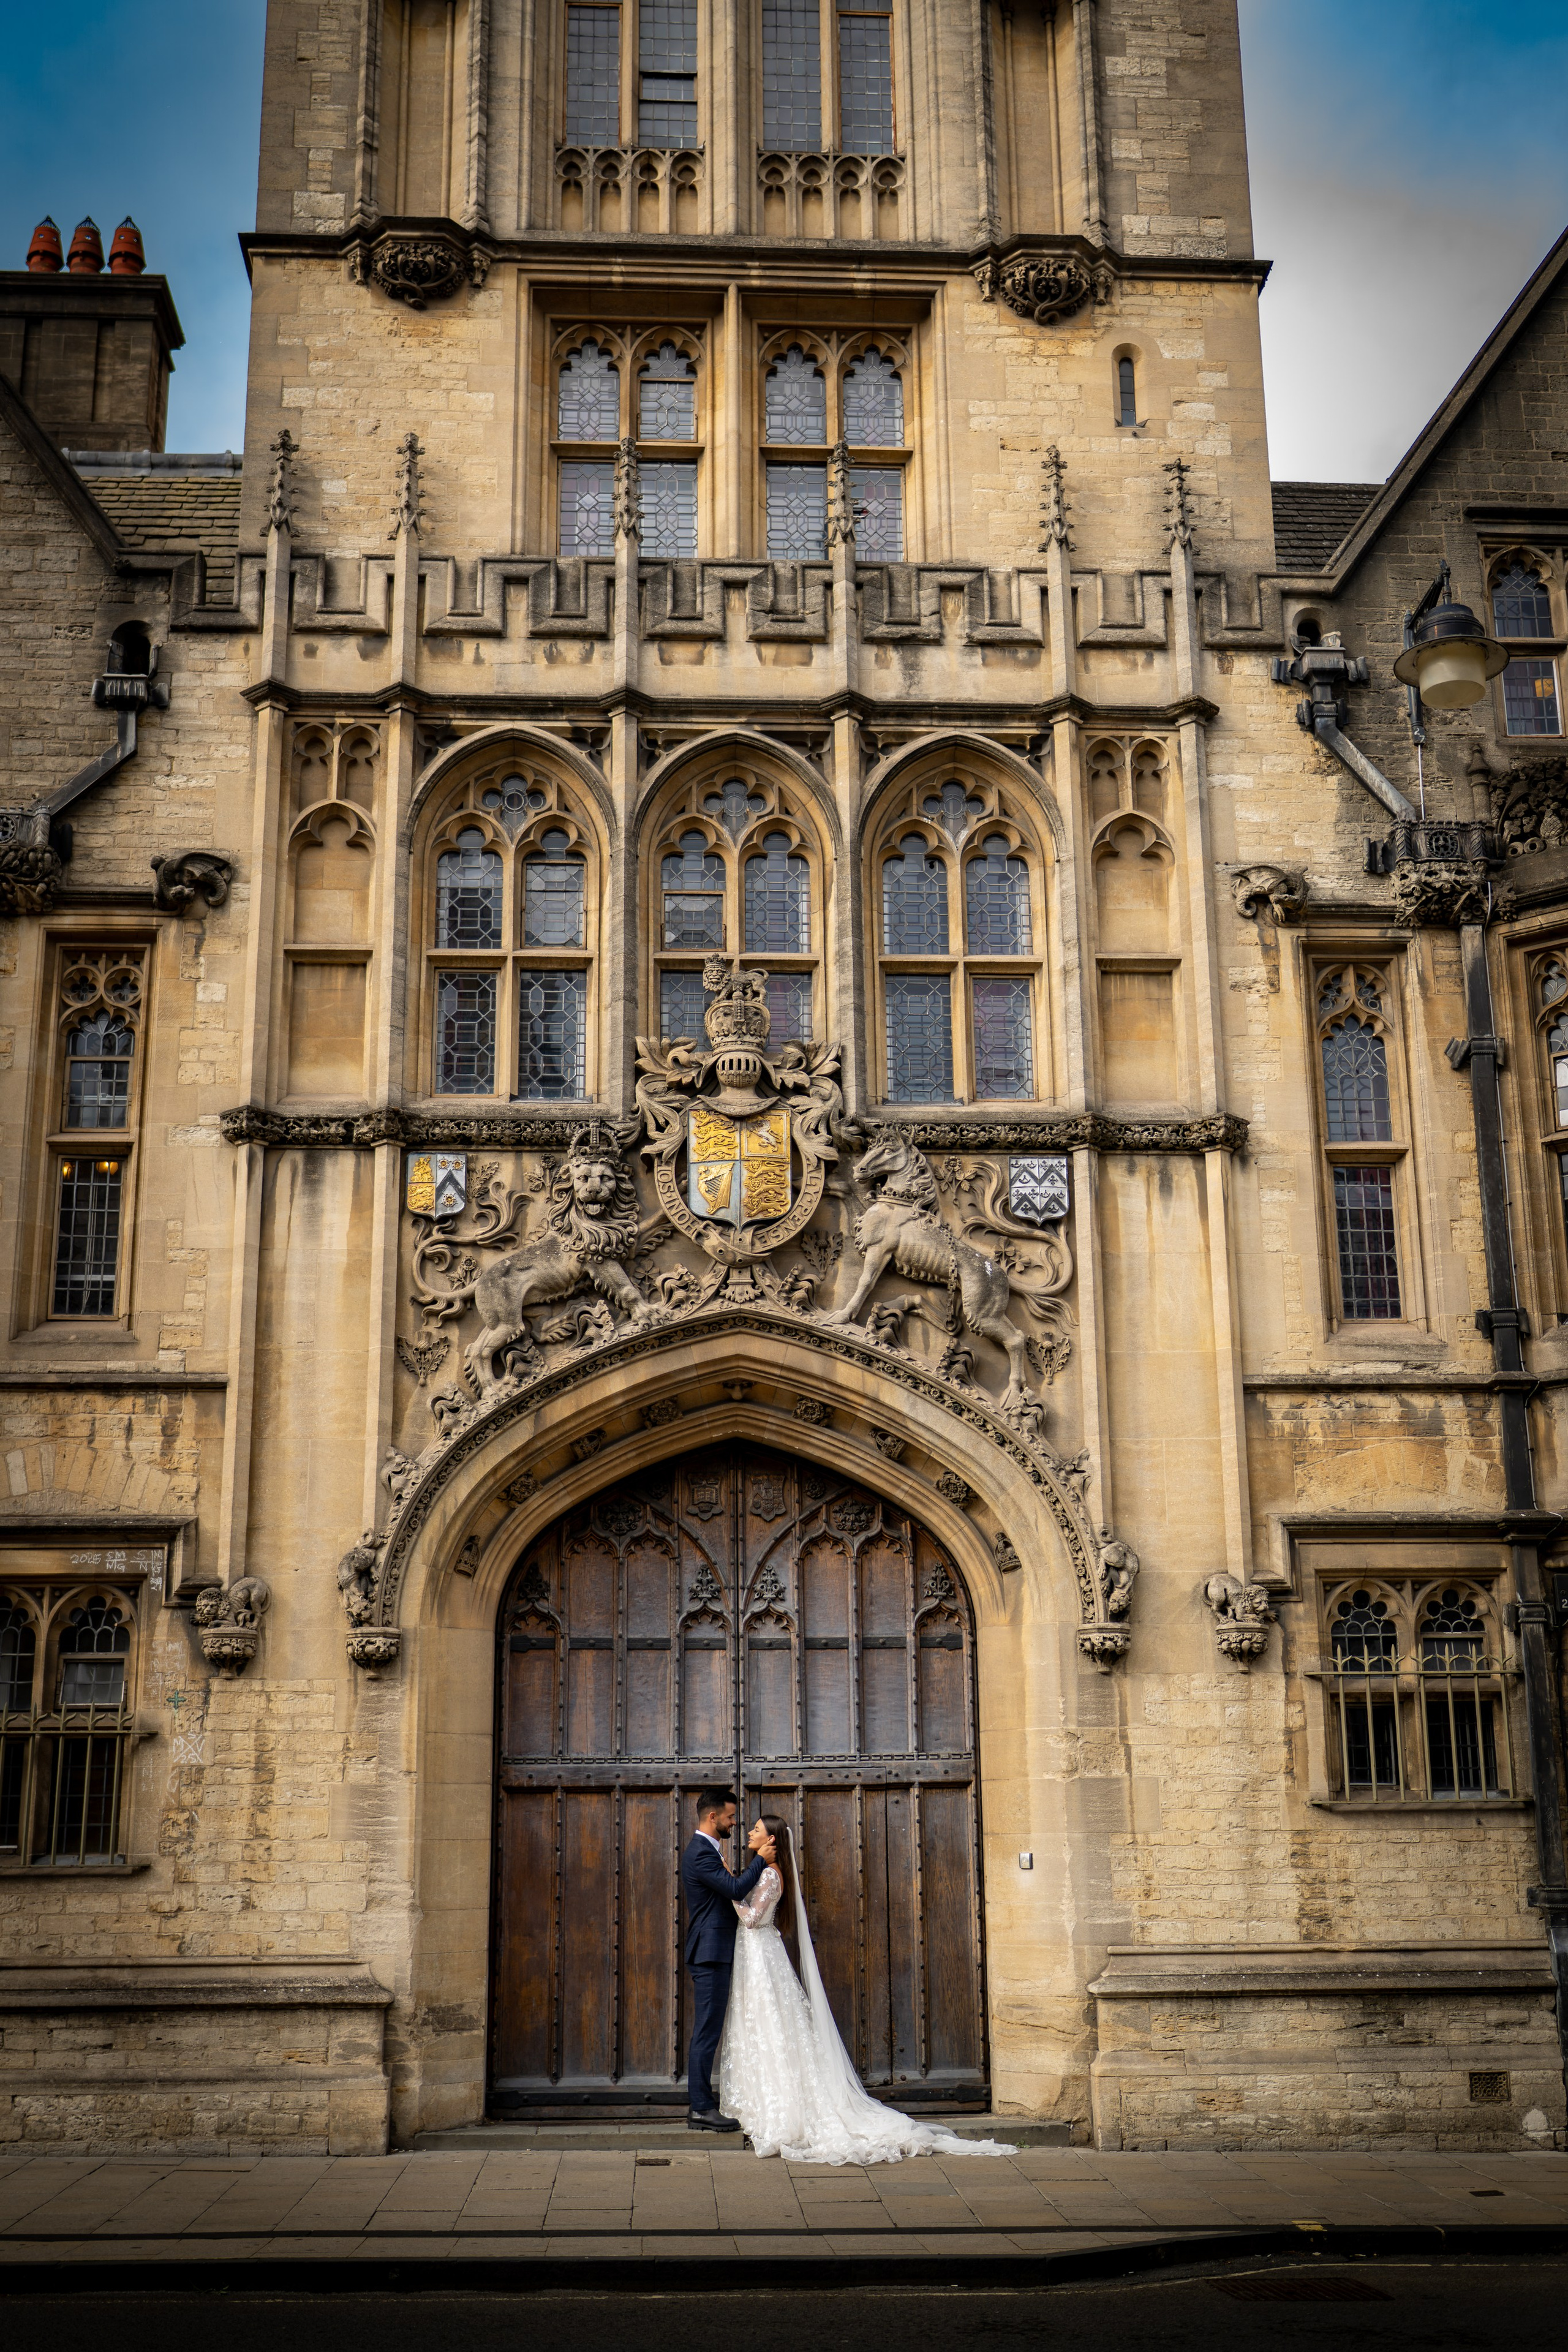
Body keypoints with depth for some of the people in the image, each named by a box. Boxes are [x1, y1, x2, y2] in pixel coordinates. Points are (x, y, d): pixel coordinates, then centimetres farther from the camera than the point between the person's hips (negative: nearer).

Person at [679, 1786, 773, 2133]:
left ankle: (700, 2105, 16)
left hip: (713, 1953, 11)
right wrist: (760, 1859, -15)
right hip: (711, 1953, -11)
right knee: (707, 2031, -7)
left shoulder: (707, 1851, 18)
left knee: (708, 2031, 12)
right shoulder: (700, 1854, -16)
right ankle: (702, 2108, -3)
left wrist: (754, 1858, 10)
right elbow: (736, 1890, -25)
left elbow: (734, 1885, 20)